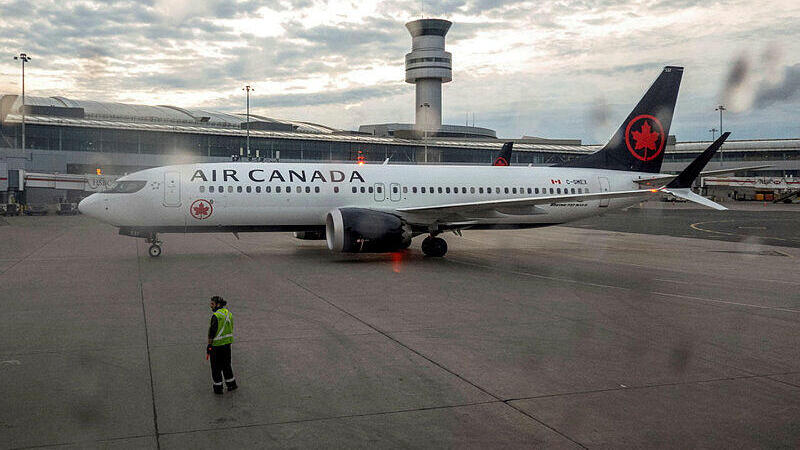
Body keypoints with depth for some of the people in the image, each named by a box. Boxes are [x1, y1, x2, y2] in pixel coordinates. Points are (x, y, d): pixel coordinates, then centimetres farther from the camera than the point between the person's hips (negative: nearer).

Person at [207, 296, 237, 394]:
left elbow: (212, 332, -20)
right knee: (226, 365, 20)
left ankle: (218, 388, 11)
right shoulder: (229, 313, 6)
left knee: (216, 367, 5)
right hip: (227, 343, 7)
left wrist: (209, 345, -13)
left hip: (217, 345, -7)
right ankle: (231, 384, 25)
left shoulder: (216, 316, -19)